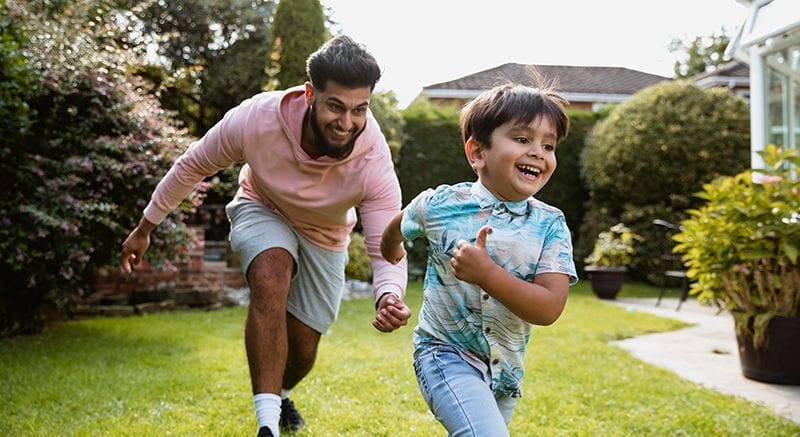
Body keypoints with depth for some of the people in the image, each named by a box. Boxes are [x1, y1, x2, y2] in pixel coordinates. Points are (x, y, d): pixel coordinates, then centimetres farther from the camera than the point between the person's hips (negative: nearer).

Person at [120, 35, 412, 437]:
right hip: (262, 210, -1)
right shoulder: (256, 119, -36)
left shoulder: (374, 163, -36)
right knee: (271, 276, -35)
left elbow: (387, 251, -35)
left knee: (302, 350, 6)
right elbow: (192, 166, -17)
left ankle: (279, 396, 45)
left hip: (324, 236, 1)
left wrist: (389, 297, -58)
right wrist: (145, 227, -7)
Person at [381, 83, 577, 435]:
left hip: (505, 368, 4)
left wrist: (486, 273, -30)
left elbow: (549, 308, -19)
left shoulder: (550, 225, -9)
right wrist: (392, 254, 33)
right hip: (447, 353, -3)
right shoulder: (439, 205, -11)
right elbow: (398, 226, 13)